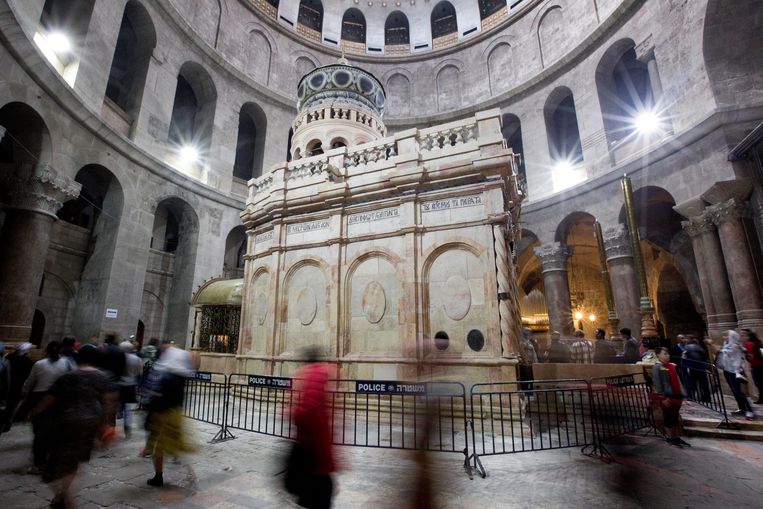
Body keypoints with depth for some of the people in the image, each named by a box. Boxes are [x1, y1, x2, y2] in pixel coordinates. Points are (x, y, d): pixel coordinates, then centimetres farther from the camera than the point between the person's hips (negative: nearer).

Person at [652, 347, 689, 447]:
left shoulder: (672, 365, 10)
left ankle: (676, 437, 24)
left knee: (675, 417, 14)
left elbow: (677, 381, 16)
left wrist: (681, 394, 12)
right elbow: (657, 383, -16)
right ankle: (670, 438, 12)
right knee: (669, 418, 1)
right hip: (666, 397, -7)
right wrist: (663, 398, -18)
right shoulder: (657, 367, -13)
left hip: (676, 396, 7)